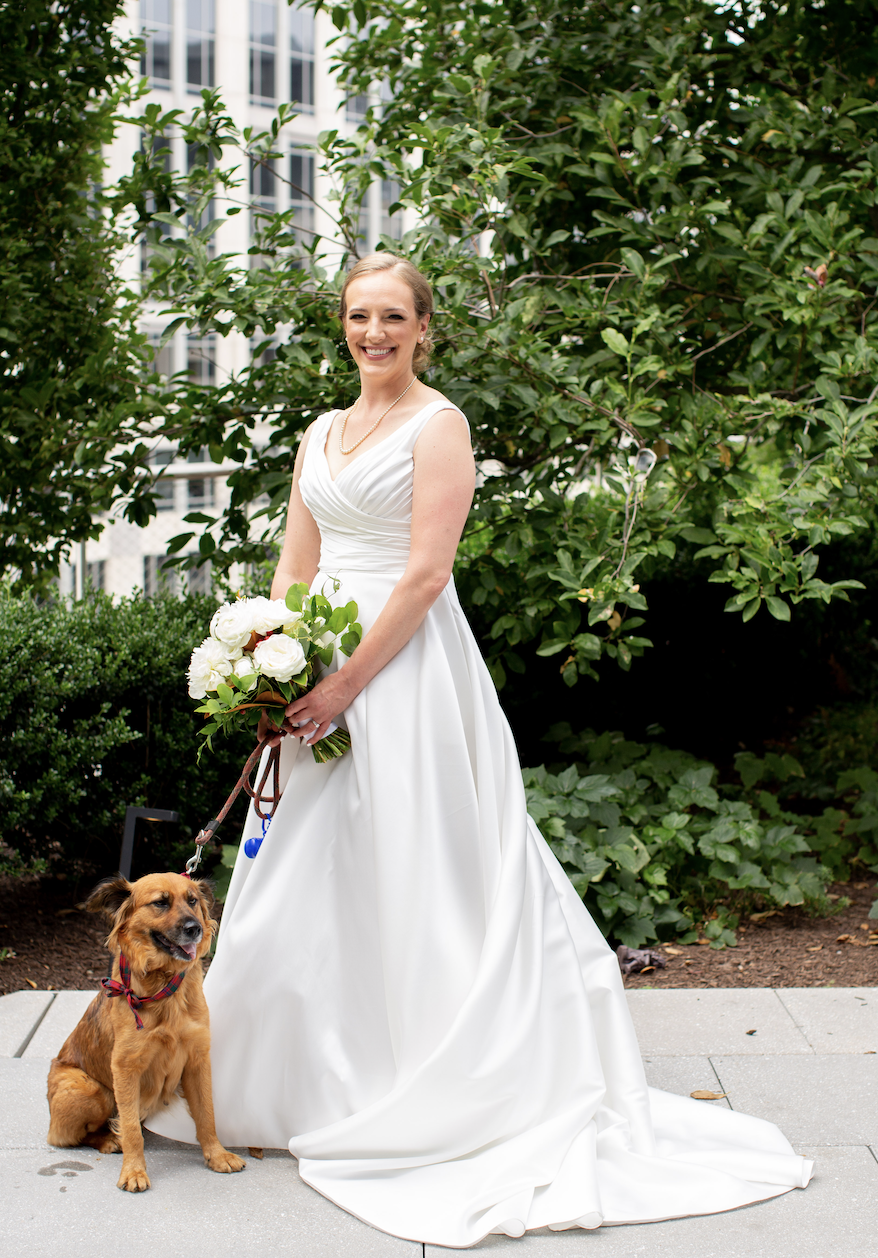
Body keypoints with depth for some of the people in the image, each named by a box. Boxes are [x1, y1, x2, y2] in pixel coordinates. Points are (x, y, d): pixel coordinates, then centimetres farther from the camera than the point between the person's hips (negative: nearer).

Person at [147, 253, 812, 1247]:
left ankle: (429, 1100, 10)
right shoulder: (321, 434, 16)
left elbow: (425, 576, -13)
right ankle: (306, 1084, 25)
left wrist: (345, 685, -18)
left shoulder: (438, 426, -5)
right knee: (303, 883, 10)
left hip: (404, 672, -7)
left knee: (411, 878, -2)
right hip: (321, 679, 7)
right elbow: (296, 565, 15)